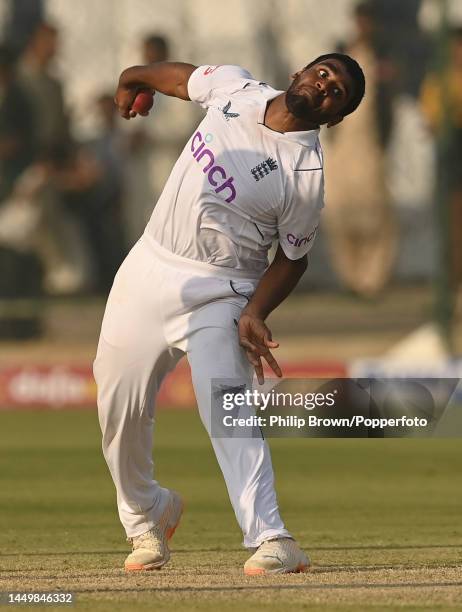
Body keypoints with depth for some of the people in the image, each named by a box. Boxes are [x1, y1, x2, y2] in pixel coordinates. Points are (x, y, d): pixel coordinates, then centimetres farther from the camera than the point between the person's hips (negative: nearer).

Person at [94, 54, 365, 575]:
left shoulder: (306, 173, -16)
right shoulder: (233, 88, -3)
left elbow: (292, 258, -7)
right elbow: (180, 77, 18)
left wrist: (254, 314, -21)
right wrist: (134, 78, 36)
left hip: (218, 292, -5)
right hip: (148, 267, 6)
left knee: (226, 409, -24)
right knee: (119, 410, 10)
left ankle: (271, 540, -32)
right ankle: (148, 516, 34)